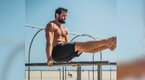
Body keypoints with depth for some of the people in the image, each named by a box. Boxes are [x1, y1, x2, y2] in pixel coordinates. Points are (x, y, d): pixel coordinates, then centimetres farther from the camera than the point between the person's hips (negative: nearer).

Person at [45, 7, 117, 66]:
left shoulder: (64, 29, 24)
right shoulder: (51, 25, -2)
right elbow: (49, 42, -14)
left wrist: (69, 60, 15)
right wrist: (49, 59, -25)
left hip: (65, 55, 8)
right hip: (56, 52, -8)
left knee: (83, 48, -9)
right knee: (79, 45, -23)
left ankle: (108, 45, -22)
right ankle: (105, 42, -30)